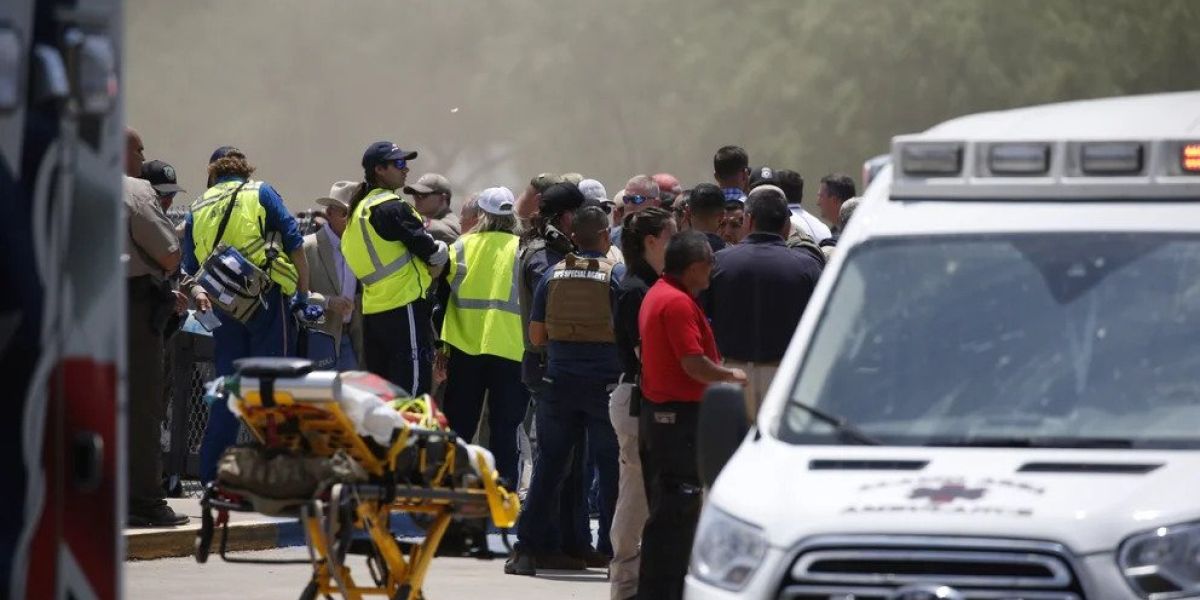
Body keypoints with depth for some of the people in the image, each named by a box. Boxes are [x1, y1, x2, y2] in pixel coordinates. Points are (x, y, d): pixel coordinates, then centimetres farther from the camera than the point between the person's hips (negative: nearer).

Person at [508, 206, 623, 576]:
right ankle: (611, 549, 4)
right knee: (611, 468, 4)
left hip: (560, 382, 3)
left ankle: (527, 548, 5)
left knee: (549, 464, 8)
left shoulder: (553, 275, 3)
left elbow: (536, 335, 6)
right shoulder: (618, 275, -6)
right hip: (606, 384, -3)